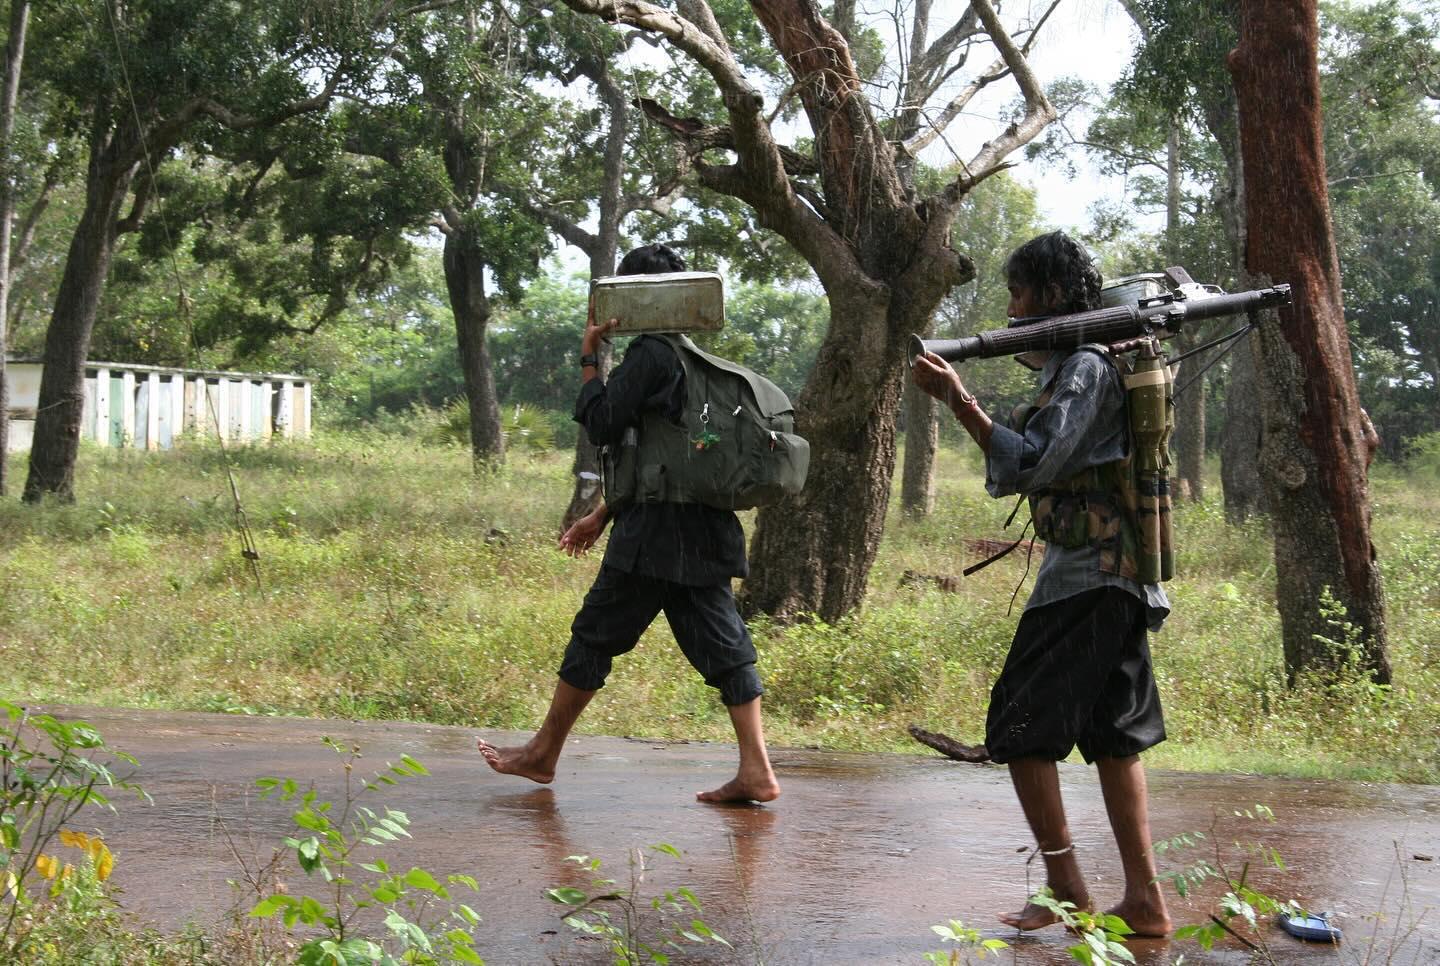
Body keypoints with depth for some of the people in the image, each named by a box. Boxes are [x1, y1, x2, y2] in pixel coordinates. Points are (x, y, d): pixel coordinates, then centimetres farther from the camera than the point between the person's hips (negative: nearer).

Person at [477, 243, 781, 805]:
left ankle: (543, 754, 16)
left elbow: (602, 426, -12)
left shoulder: (650, 354, -12)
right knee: (722, 645, 4)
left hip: (654, 535, -8)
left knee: (595, 635, 4)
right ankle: (756, 771, -2)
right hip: (705, 532, 8)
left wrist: (588, 361, -1)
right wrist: (602, 516, 29)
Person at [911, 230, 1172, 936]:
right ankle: (1144, 902, 11)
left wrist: (958, 399, -21)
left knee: (1020, 728, -6)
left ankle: (1067, 892, -3)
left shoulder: (1086, 367, -13)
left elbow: (1030, 465, -21)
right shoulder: (1080, 363, 18)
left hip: (1085, 579, -10)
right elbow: (1033, 464, 21)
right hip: (1114, 577, 10)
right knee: (1110, 733, 10)